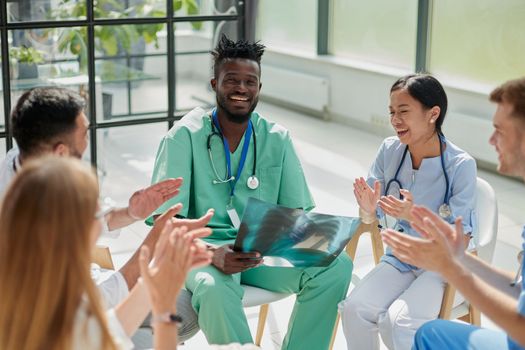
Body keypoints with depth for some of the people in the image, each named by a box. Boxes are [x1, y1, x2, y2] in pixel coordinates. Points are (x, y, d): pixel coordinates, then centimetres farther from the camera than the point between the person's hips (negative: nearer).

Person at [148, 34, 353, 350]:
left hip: (264, 251, 4)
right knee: (214, 289, -38)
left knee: (336, 267, -20)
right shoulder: (186, 136, -7)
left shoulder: (277, 139, 6)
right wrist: (213, 253, -31)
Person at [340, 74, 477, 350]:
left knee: (397, 321, -27)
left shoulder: (461, 165, -18)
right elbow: (371, 221, 2)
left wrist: (413, 215, -33)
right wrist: (368, 210, -22)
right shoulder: (389, 150, -5)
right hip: (400, 258, 4)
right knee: (354, 309, -20)